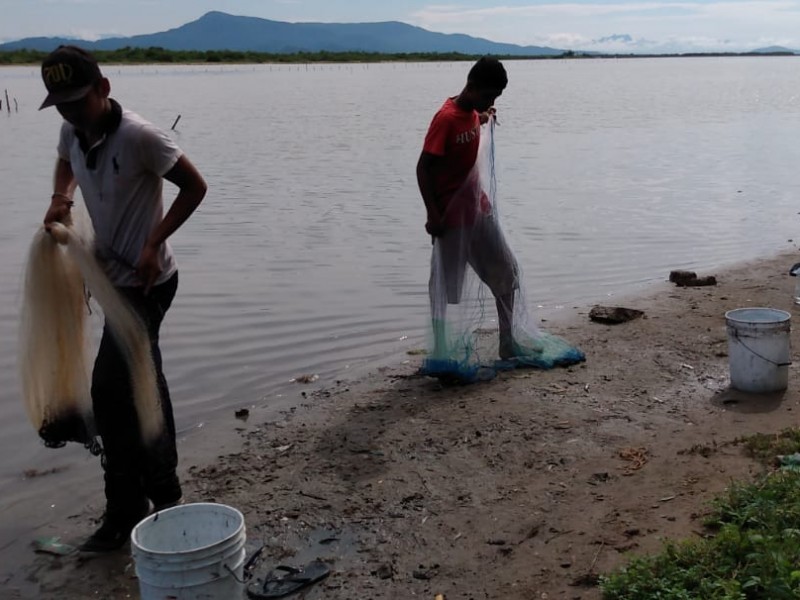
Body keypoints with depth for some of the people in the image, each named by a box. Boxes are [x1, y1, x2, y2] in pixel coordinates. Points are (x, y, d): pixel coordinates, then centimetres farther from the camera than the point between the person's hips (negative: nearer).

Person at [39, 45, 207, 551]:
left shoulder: (139, 137, -21)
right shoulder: (73, 132, 2)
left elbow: (194, 187, -14)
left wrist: (154, 244, -20)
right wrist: (61, 199, 4)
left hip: (145, 280, -9)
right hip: (116, 277, 9)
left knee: (111, 390, -12)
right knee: (140, 384, 15)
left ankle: (127, 510, 3)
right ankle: (163, 493, 28)